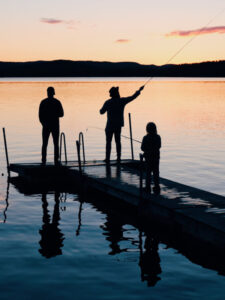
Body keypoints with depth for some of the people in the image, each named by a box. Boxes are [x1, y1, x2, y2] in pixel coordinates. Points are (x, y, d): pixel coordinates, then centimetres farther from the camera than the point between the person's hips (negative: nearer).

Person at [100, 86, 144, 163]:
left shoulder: (108, 102, -12)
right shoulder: (122, 101, -4)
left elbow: (102, 112, -3)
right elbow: (133, 97, 8)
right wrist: (139, 91, 22)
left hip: (110, 125, -3)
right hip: (118, 125, 3)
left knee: (108, 141, 2)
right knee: (118, 141, 13)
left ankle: (107, 158, 0)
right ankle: (118, 158, 12)